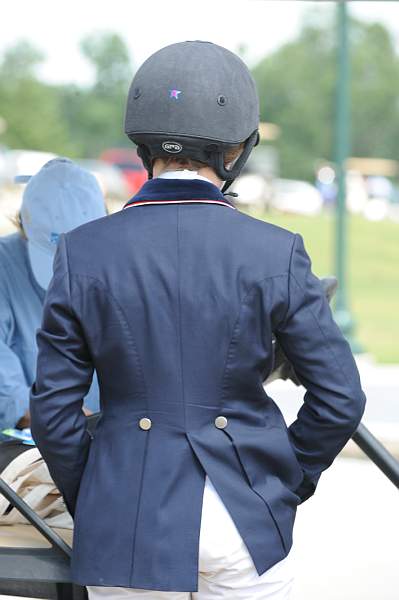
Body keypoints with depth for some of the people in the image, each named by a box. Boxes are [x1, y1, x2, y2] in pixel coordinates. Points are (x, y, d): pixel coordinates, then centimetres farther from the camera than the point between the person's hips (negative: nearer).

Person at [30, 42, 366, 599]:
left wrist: (89, 506, 12)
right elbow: (340, 398, -4)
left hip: (129, 524, 1)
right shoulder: (276, 254, -8)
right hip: (244, 525, 0)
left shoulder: (84, 253, -6)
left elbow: (53, 408, -3)